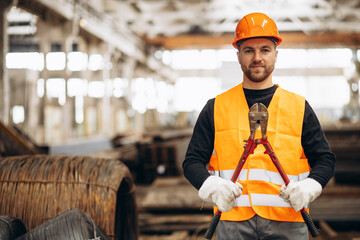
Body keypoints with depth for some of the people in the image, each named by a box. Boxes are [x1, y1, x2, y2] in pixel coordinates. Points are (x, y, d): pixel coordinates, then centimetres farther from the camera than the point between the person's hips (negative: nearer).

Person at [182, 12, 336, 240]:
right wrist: (212, 186, -11)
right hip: (233, 221, 0)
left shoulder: (299, 107, 12)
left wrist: (309, 187, -7)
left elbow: (325, 159, 14)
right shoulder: (216, 108, 10)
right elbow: (193, 161, 10)